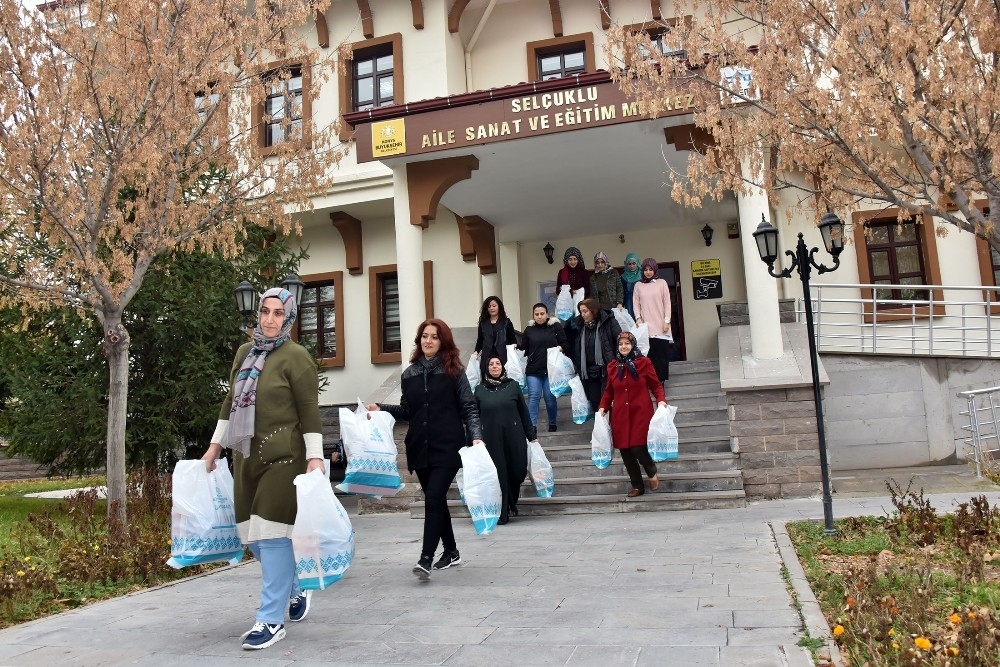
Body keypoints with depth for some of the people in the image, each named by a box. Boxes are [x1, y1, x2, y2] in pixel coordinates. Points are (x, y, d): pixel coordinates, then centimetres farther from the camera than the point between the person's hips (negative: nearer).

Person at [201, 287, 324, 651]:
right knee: (251, 533, 10)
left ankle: (272, 620, 6)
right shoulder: (244, 352, 12)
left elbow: (310, 412, -11)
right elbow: (231, 402, 19)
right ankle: (296, 589, 33)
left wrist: (314, 458, -17)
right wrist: (214, 446, 20)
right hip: (247, 456, 7)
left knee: (272, 534, -6)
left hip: (283, 457, -7)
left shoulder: (295, 356, -8)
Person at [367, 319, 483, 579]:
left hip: (448, 448, -4)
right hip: (420, 448, 4)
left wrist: (476, 436, -15)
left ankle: (426, 558, -10)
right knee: (436, 500, 13)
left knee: (433, 498, -13)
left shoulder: (454, 371, -1)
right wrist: (381, 408, 2)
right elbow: (407, 412, 14)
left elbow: (468, 408, -3)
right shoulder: (409, 374, 9)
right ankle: (451, 551, 29)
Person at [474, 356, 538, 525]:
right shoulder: (480, 390, 7)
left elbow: (524, 412, 7)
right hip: (491, 440, 0)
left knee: (517, 472, 1)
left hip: (514, 438, 0)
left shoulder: (513, 386, 6)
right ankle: (502, 514, 9)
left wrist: (532, 436, 5)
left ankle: (511, 503, 29)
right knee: (499, 475, -1)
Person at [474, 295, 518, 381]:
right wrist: (476, 352, 3)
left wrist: (513, 347, -10)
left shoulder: (506, 322, 8)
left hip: (502, 358, -1)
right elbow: (480, 341, 17)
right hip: (486, 359, 2)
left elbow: (513, 339, 9)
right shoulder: (483, 323, 13)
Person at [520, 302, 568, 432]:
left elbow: (566, 345, 2)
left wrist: (560, 348, -18)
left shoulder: (555, 326, 1)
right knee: (533, 396, -6)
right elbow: (524, 349, 14)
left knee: (550, 397, 5)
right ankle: (532, 425, -5)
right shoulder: (529, 329, 8)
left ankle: (552, 424, 21)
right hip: (533, 369, 2)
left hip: (551, 368, -1)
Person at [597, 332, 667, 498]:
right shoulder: (612, 366, 8)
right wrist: (602, 407, 3)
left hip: (640, 413, -4)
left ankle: (652, 474, 19)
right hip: (620, 415, 4)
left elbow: (656, 385, 2)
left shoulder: (643, 362, -2)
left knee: (638, 448, -12)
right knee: (625, 451, 3)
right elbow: (609, 391, 16)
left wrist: (661, 400, -14)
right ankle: (637, 485, 21)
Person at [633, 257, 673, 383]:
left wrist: (667, 321, -3)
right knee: (650, 354, -4)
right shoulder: (638, 285, 11)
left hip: (661, 326, 0)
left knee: (662, 353, -2)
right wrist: (638, 318, -7)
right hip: (646, 326, 1)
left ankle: (661, 378, 4)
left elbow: (667, 303, 4)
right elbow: (636, 304, 8)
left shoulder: (662, 283, 7)